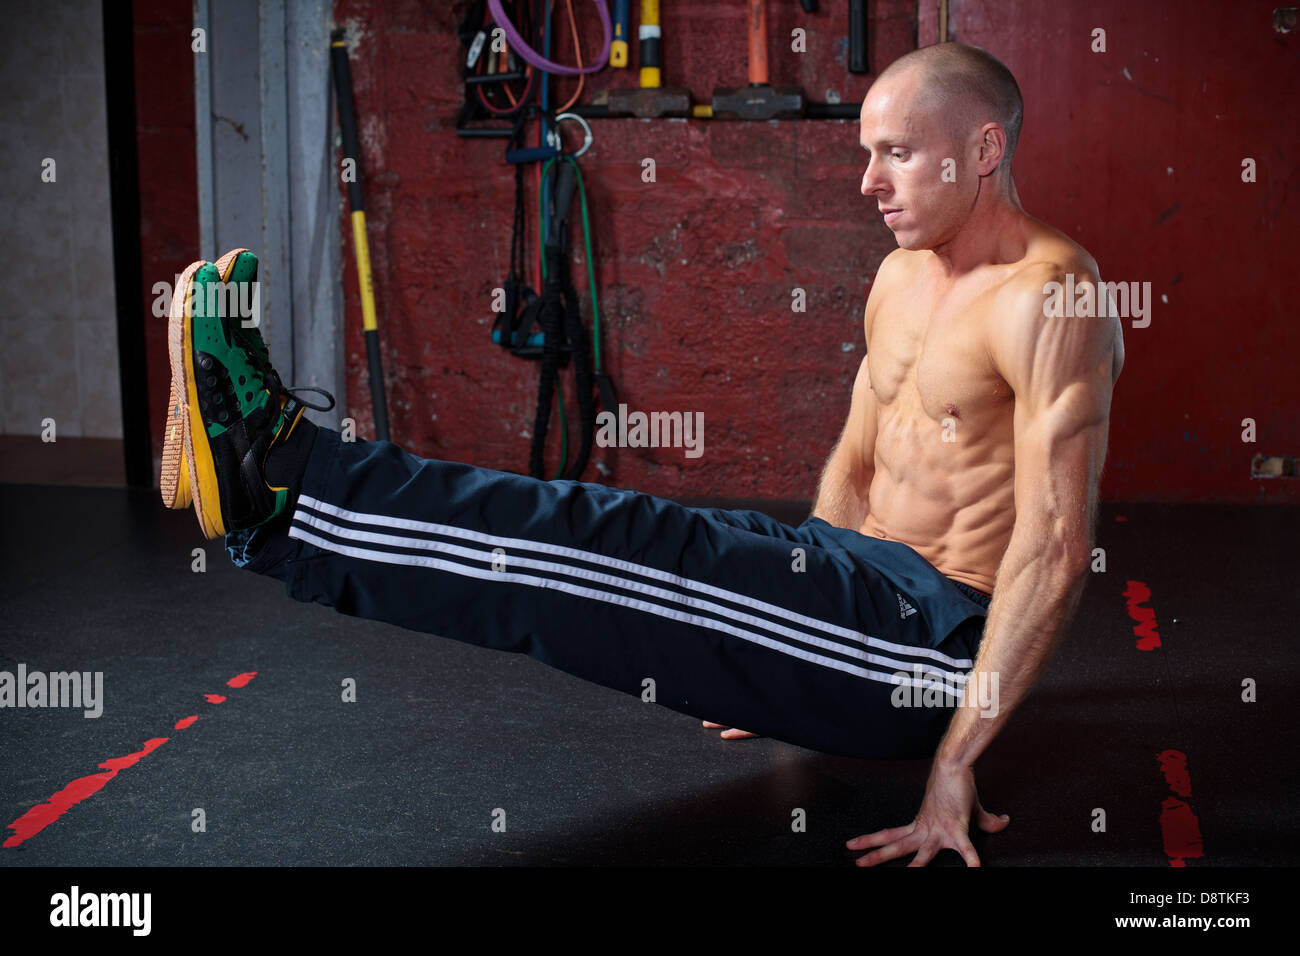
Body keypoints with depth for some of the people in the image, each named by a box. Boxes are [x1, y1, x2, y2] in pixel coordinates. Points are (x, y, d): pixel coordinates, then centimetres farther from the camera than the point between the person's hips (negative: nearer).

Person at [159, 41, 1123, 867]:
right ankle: (273, 471, -4)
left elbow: (1054, 552, -22)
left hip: (936, 633, -8)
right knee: (610, 538, -5)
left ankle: (277, 478, -15)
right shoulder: (902, 277, 12)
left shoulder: (1047, 297, -17)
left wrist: (954, 761, -22)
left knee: (608, 548, -19)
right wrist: (777, 652, 20)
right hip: (869, 580, 8)